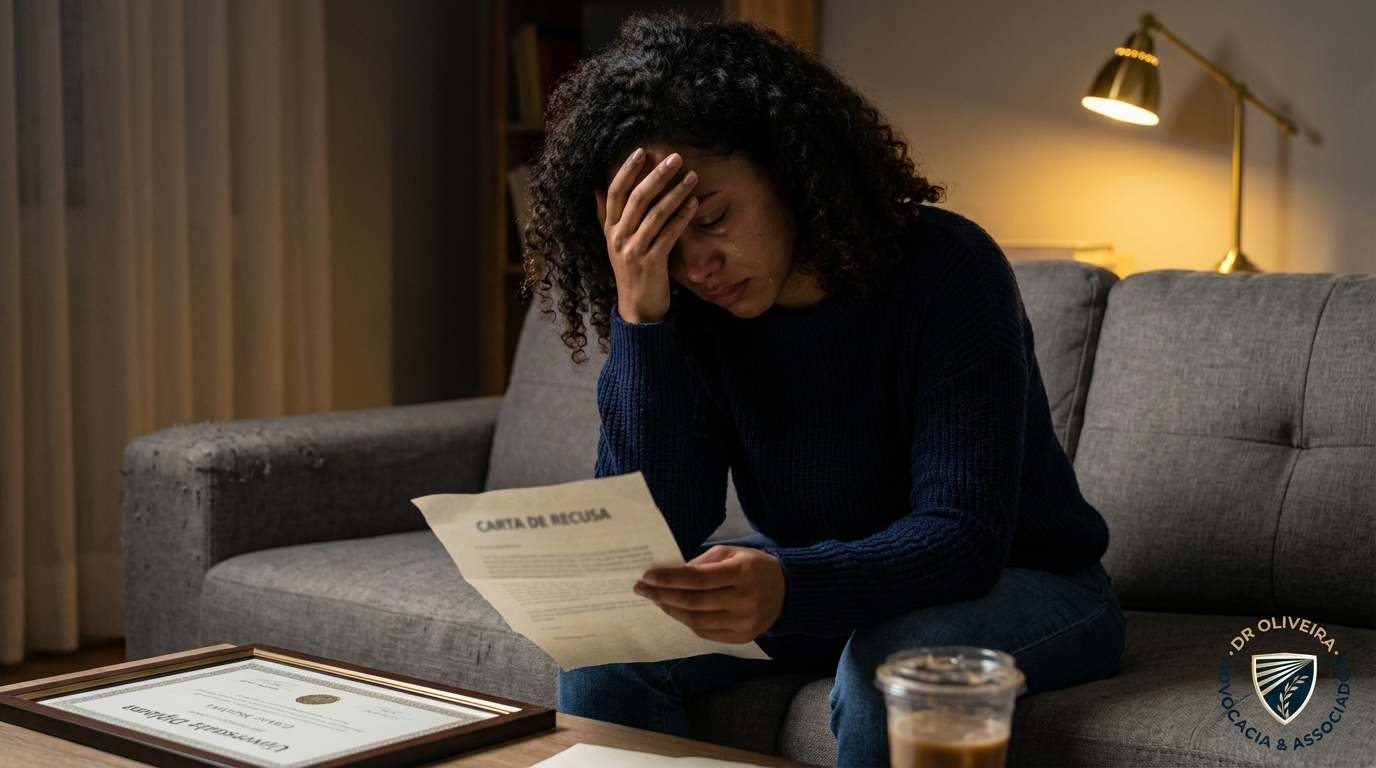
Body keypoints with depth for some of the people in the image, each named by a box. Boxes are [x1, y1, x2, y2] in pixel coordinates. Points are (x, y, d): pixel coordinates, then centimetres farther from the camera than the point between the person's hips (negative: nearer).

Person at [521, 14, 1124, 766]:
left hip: (1021, 584, -4)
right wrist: (637, 316, -29)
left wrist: (788, 587, -50)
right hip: (819, 593, 5)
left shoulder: (942, 269, -24)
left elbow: (962, 536, -30)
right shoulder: (691, 311, -10)